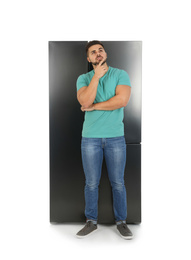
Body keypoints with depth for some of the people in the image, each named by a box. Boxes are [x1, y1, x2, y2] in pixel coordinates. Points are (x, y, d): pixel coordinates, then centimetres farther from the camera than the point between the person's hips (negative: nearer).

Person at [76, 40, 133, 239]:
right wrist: (97, 76, -12)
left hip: (116, 137, -1)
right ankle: (91, 222, 25)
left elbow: (122, 100, -15)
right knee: (91, 183, 8)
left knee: (118, 183, 7)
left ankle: (121, 222, 24)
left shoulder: (120, 74, 2)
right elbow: (85, 101, -14)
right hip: (90, 138, 1)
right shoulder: (83, 79, 6)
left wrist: (94, 106, -10)